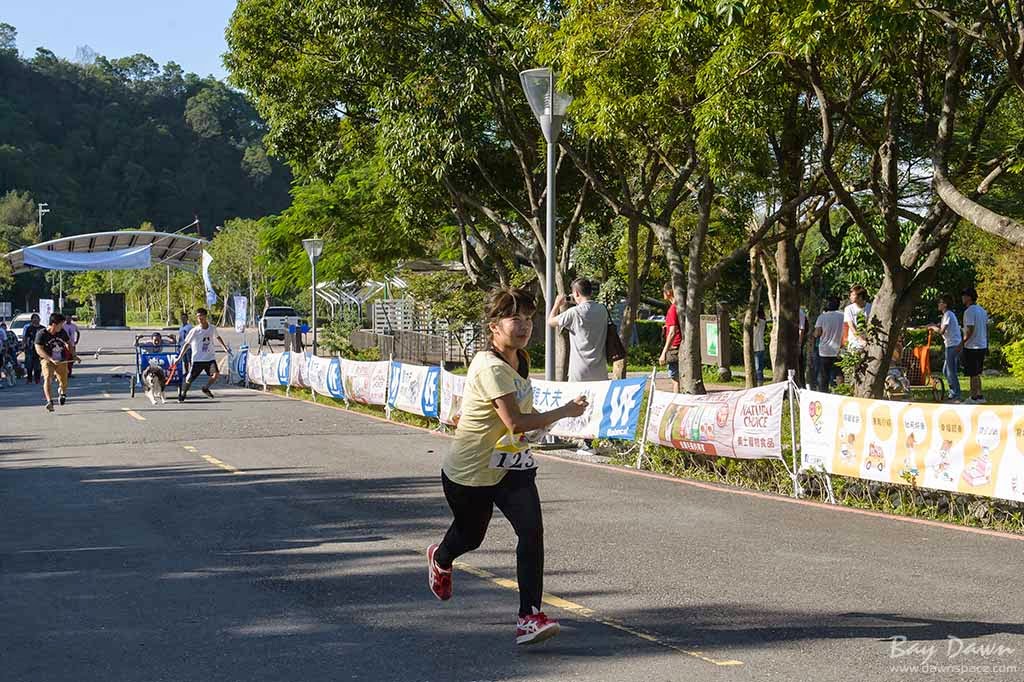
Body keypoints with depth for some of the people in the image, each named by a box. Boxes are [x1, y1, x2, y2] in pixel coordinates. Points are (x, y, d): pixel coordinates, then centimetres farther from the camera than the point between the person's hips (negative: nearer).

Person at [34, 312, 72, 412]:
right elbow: (39, 350, -19)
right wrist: (51, 359, -30)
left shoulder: (62, 332, 0)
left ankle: (61, 391, 43)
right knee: (47, 378, -28)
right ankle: (49, 402, -35)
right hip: (47, 360, -3)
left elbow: (69, 343, 19)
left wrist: (73, 355, 14)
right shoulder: (42, 334, -12)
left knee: (64, 384, 5)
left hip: (62, 361, 3)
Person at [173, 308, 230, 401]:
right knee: (189, 379, 0)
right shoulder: (194, 331, -11)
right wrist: (179, 358, -8)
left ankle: (206, 389, 9)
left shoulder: (212, 328, -1)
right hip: (197, 359, -2)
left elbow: (218, 337, 21)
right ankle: (183, 395, 26)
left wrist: (225, 348, 23)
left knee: (216, 375, -18)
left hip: (210, 358, 2)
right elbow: (187, 344, -6)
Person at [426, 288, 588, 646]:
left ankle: (530, 617, -15)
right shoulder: (490, 367, -27)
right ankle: (440, 559, 56)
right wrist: (565, 411, -25)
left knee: (532, 530, -17)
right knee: (470, 536, 18)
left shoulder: (520, 359, 1)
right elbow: (516, 421, -34)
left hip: (510, 465, 6)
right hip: (468, 472, -6)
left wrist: (535, 422, 7)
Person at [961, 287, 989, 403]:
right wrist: (987, 345, 21)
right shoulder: (982, 310, 11)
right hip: (982, 346, 9)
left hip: (972, 347, -9)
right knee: (976, 373, 17)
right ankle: (977, 395, 20)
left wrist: (962, 343, -15)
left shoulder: (969, 311, -17)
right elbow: (986, 328, 15)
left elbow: (970, 330, -23)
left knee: (973, 373, -2)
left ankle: (975, 397, 1)